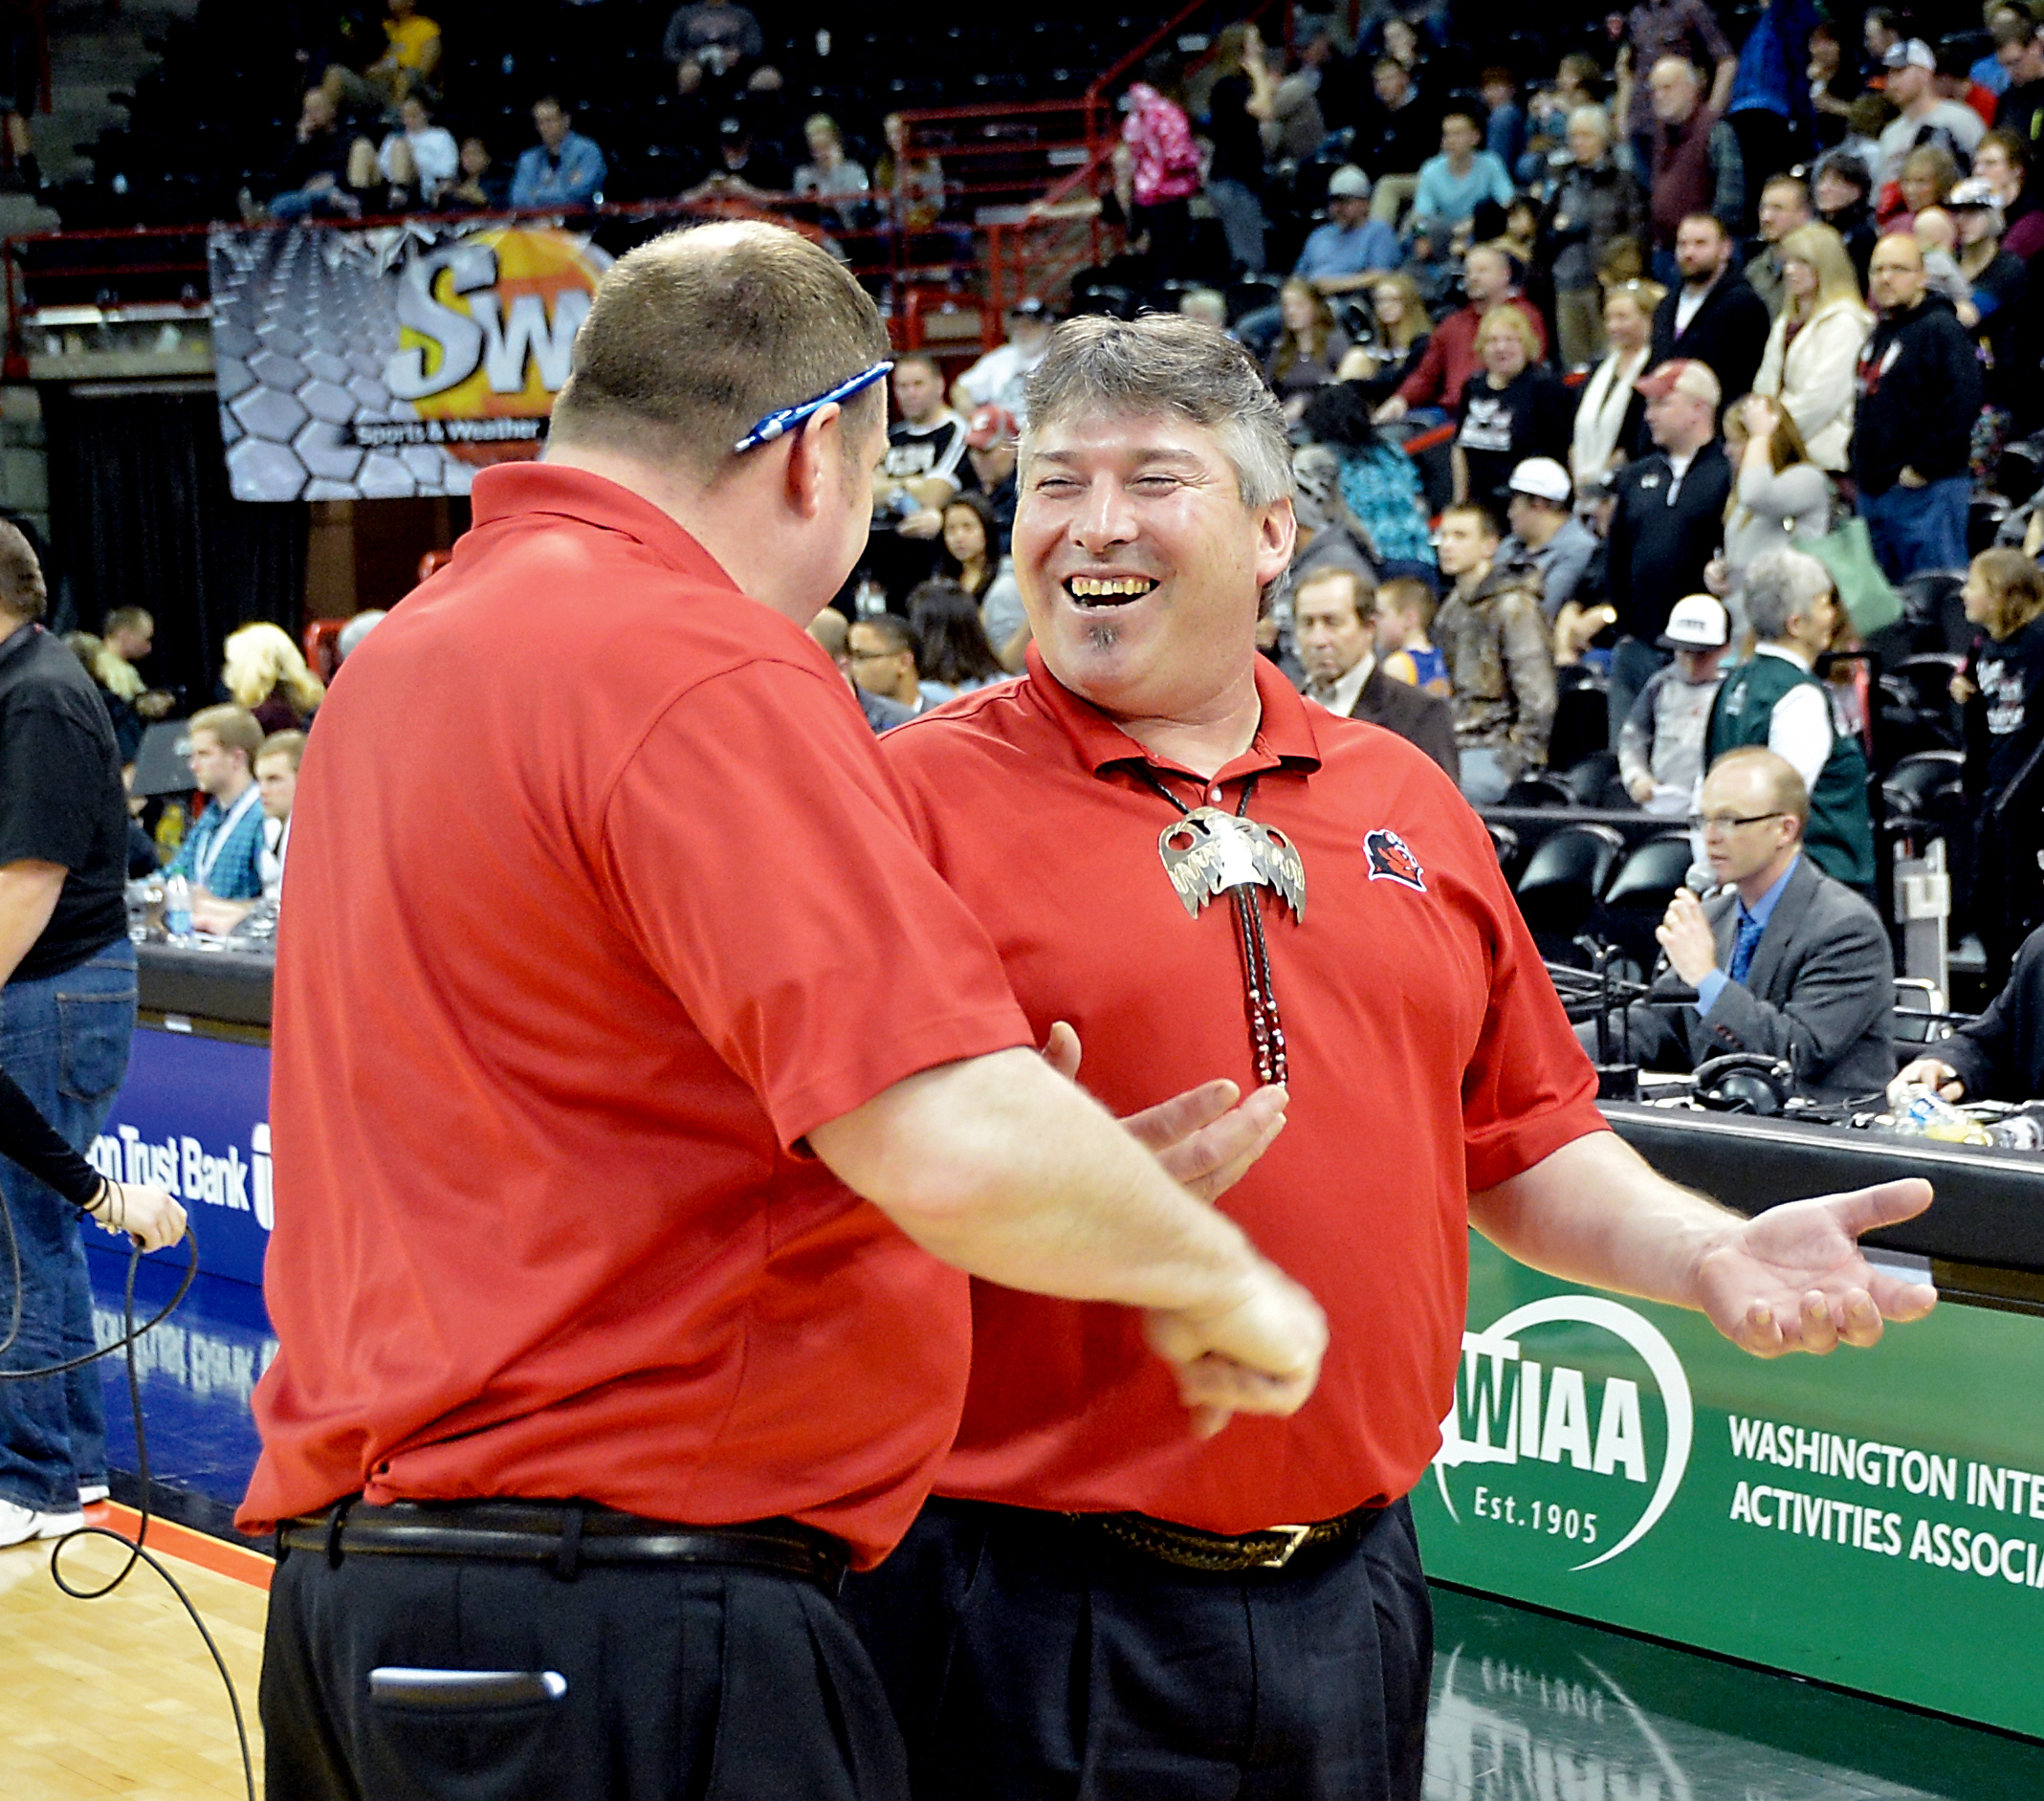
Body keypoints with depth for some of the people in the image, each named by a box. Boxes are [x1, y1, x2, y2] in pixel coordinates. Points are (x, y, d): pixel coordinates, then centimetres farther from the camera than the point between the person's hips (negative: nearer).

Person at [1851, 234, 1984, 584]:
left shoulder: (1941, 329, -11)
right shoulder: (1880, 332, 18)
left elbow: (1961, 404, -22)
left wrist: (1925, 466, -20)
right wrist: (1857, 456, 19)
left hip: (1924, 491, -9)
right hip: (1873, 490, 9)